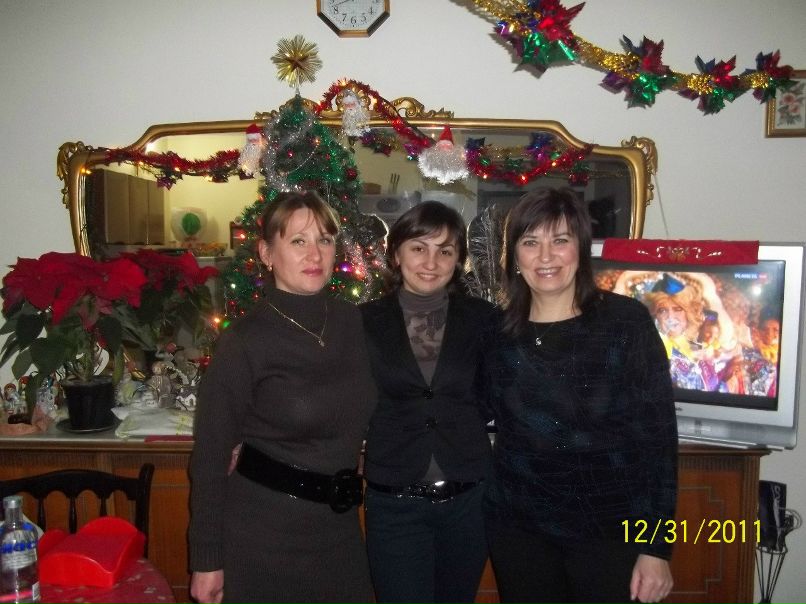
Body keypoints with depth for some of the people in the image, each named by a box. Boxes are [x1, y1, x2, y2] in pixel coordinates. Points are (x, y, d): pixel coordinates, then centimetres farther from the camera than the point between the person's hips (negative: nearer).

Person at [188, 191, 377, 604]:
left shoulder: (352, 322, -2)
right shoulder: (244, 341, -15)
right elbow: (210, 455, -10)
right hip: (266, 531, -4)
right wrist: (207, 559, -8)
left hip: (339, 526, 5)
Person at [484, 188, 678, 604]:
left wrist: (656, 547, -9)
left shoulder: (626, 321, -8)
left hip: (611, 530, -2)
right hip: (517, 529, 2)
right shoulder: (498, 331, -1)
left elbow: (658, 433, -8)